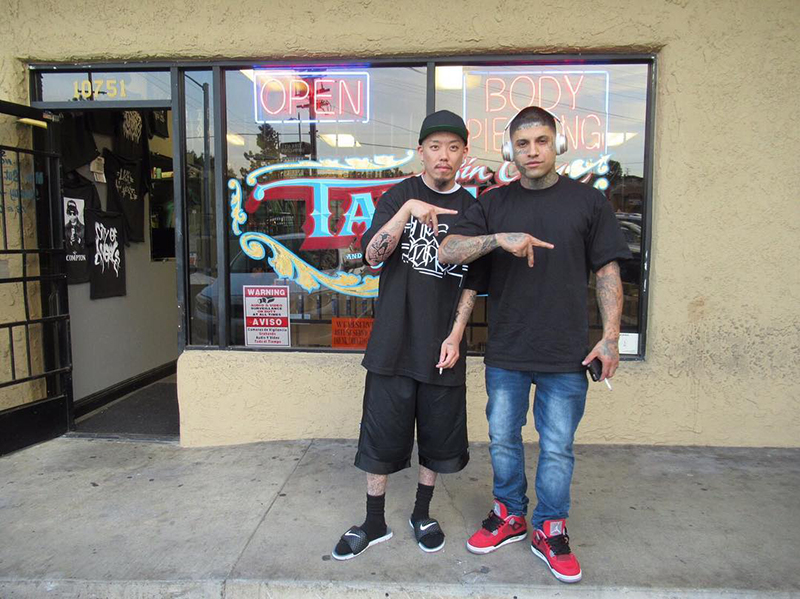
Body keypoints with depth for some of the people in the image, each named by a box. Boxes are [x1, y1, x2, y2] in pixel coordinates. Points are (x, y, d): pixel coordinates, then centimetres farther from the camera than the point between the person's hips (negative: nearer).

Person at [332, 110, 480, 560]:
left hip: (442, 346, 2)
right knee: (382, 432, 6)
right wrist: (409, 210, -23)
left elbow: (471, 282, 5)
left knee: (439, 434, 12)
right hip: (394, 340, -1)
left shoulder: (470, 208, 6)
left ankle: (422, 514, 34)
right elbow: (373, 255, -11)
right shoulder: (400, 195, 3)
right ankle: (375, 523, 25)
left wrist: (455, 335, -5)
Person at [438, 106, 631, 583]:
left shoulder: (588, 201, 2)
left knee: (557, 448, 9)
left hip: (566, 355, -2)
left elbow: (607, 271, 3)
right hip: (505, 352, 2)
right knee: (503, 440, 14)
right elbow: (447, 252, -6)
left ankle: (551, 530, 29)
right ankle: (510, 516, 36)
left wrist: (611, 336, -5)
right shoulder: (494, 204, 6)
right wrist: (499, 239, -21)